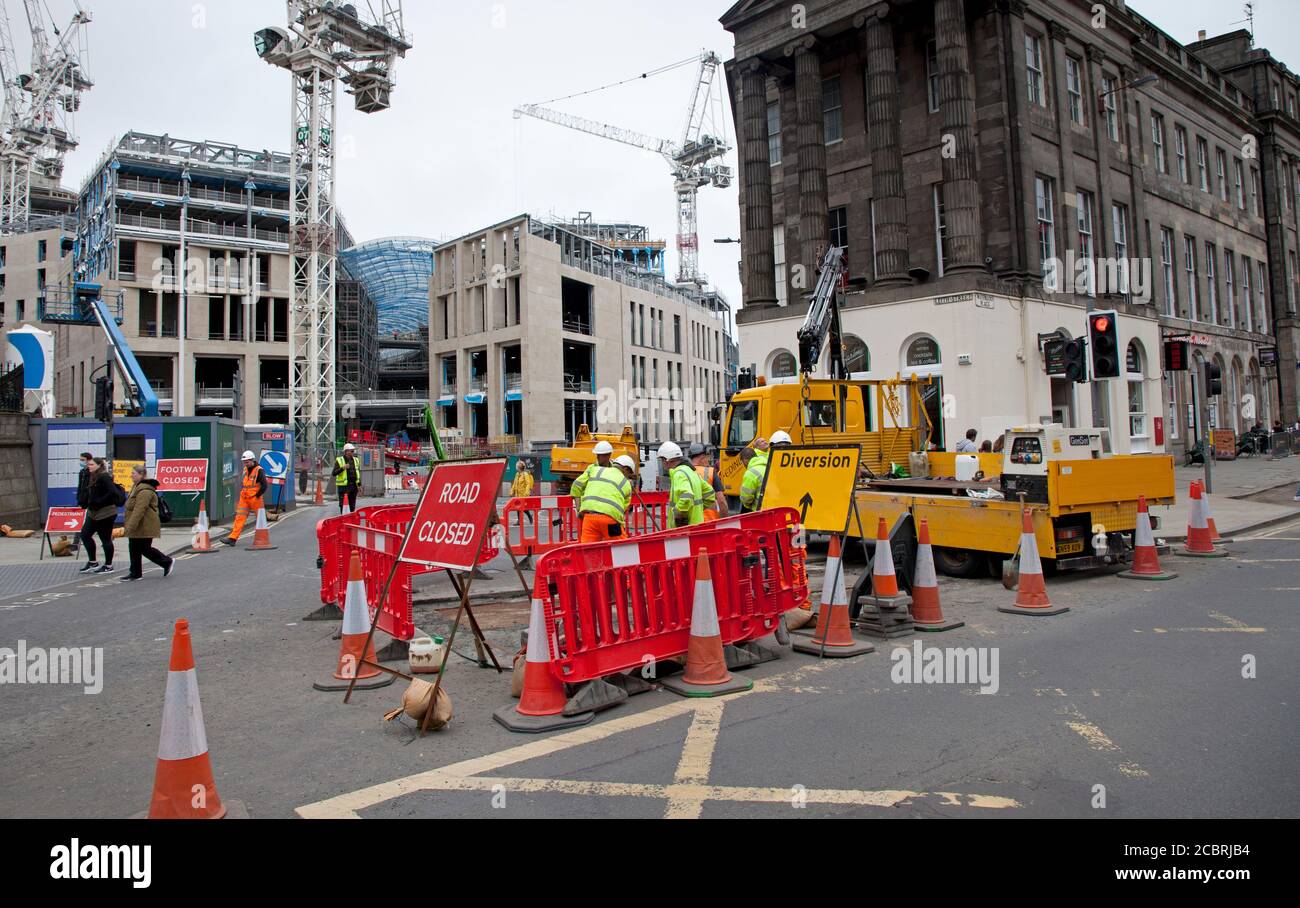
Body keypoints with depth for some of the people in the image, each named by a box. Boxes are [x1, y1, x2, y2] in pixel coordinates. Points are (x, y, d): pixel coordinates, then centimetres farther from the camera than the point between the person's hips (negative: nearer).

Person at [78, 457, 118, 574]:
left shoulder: (104, 477, -16)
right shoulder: (91, 477, 14)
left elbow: (112, 492, -26)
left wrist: (99, 502, -21)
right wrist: (83, 502, 8)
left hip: (105, 514, -10)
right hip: (93, 513, 10)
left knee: (105, 538, -1)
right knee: (85, 534, 9)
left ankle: (108, 566, 10)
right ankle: (93, 562, 19)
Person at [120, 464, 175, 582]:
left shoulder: (145, 490, -21)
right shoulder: (137, 486, 15)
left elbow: (139, 510, -27)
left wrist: (130, 527, -28)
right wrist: (127, 526, 26)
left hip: (145, 527, -10)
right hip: (138, 528, 10)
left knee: (145, 549, -4)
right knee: (134, 549, 9)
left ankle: (167, 562, 10)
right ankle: (135, 573, 15)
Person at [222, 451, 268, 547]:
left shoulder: (259, 470, -10)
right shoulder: (245, 469, 12)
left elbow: (264, 486, -15)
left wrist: (256, 496, -13)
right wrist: (242, 493, 15)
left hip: (255, 499, -6)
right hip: (244, 499, 7)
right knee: (239, 517, -1)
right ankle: (232, 538, -5)